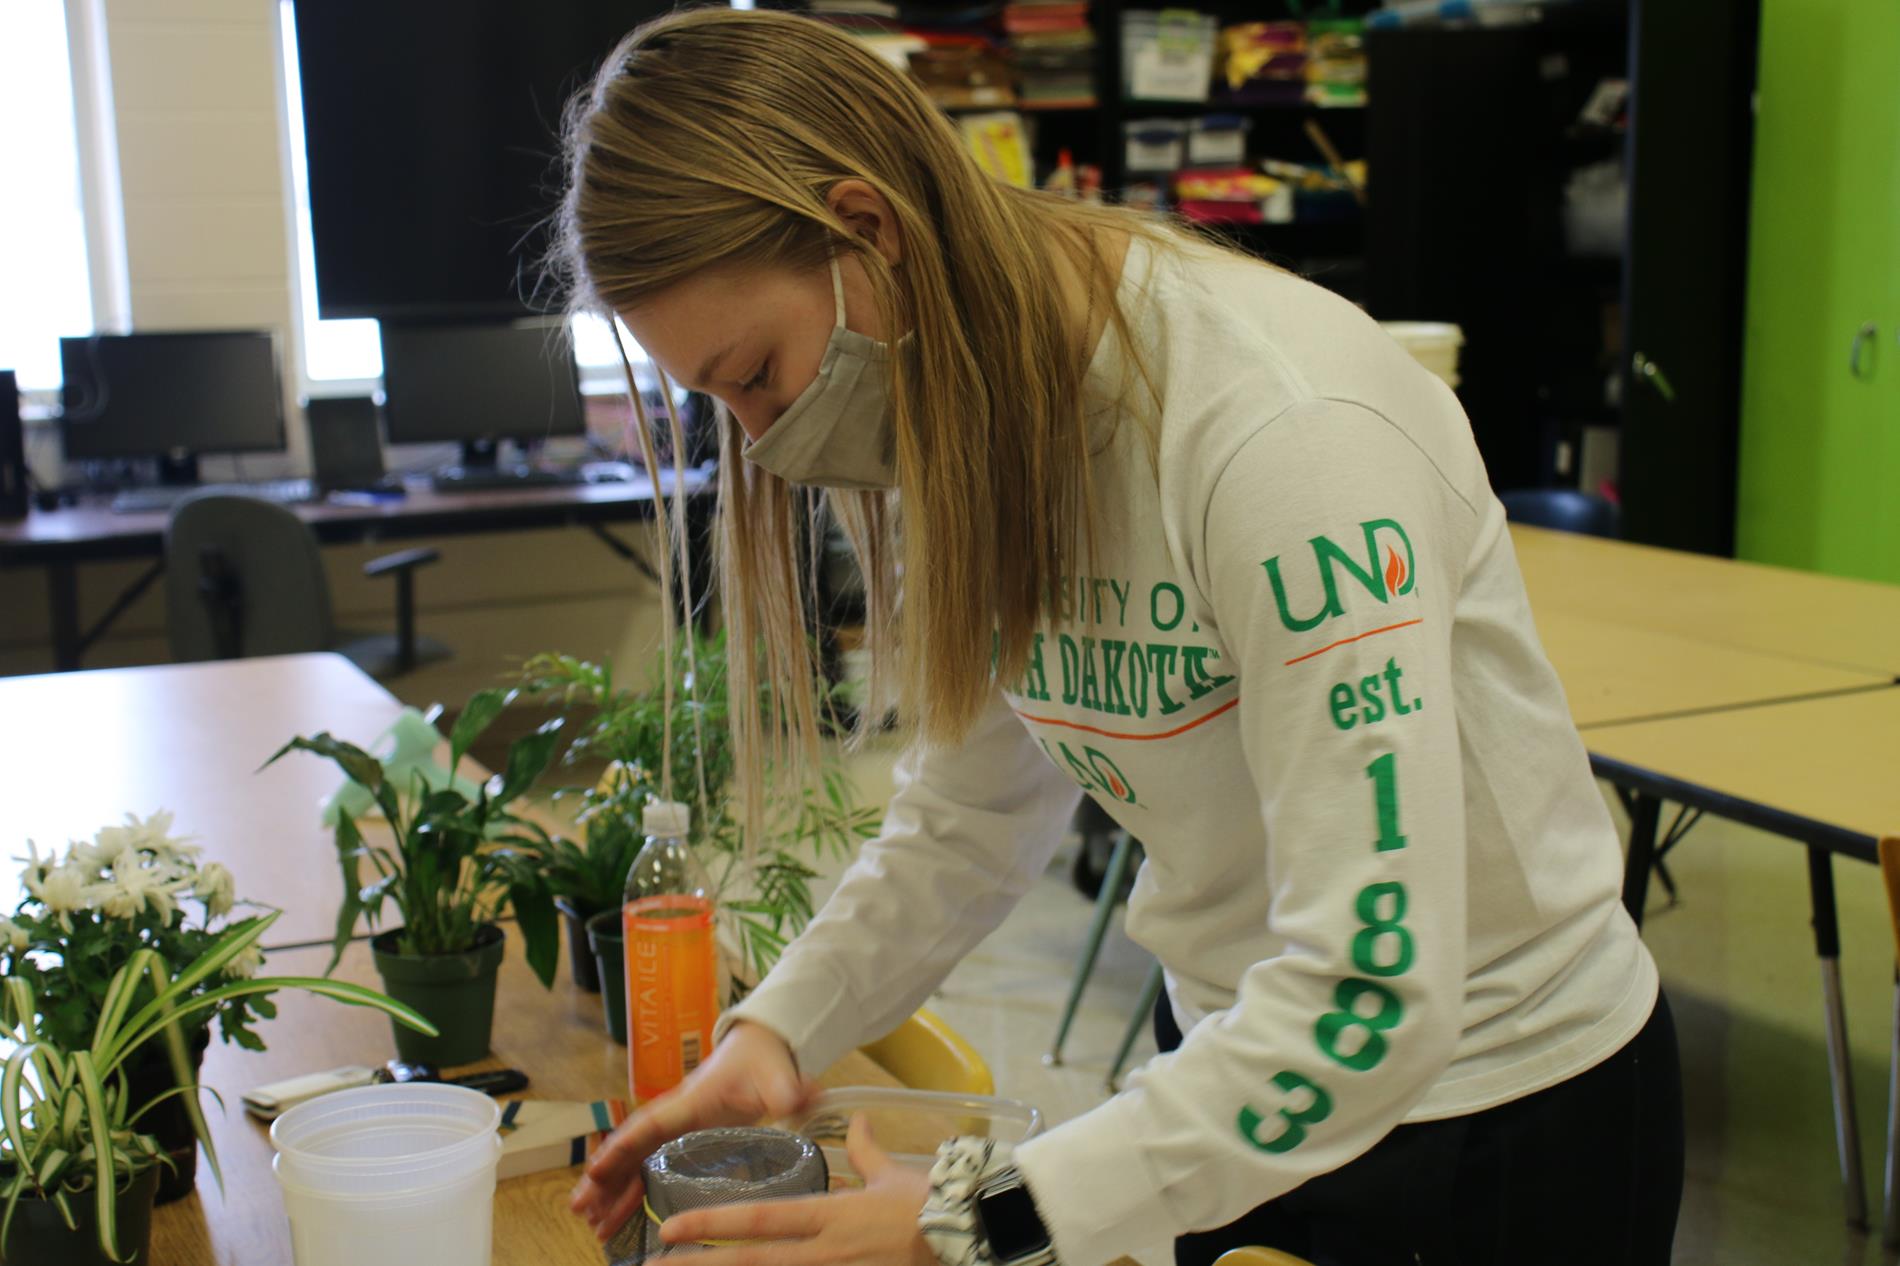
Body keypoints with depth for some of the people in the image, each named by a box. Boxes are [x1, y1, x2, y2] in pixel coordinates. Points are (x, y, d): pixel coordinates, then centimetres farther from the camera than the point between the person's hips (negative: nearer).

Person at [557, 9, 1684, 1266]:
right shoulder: (971, 417, -6)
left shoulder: (1282, 428, -31)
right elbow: (971, 814, 2)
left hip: (1498, 1111, -6)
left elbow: (1372, 994, -32)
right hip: (1242, 1063, 6)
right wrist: (778, 1029, -13)